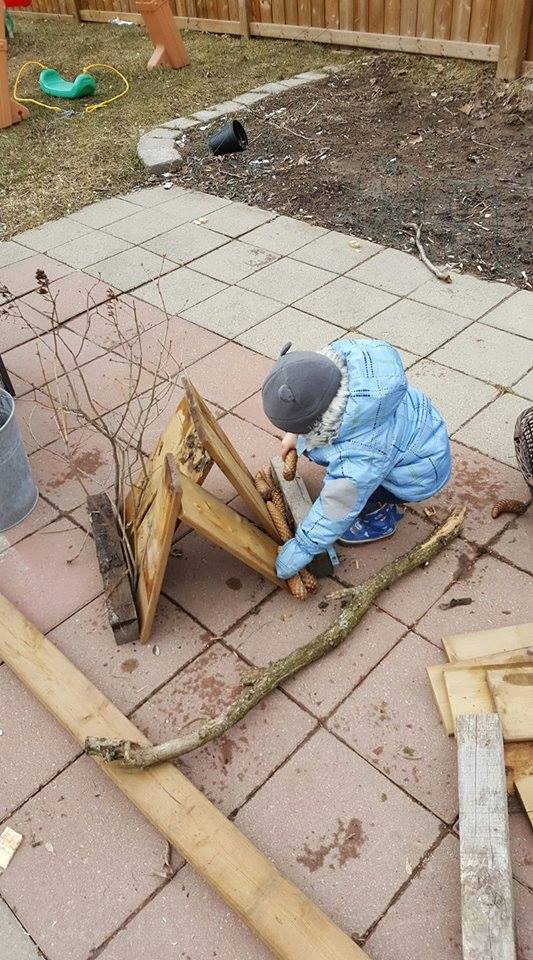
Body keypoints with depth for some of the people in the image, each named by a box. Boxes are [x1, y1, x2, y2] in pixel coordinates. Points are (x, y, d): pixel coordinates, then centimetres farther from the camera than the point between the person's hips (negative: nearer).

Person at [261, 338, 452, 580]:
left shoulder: (357, 461, -41)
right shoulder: (342, 355, -27)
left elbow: (333, 515, -26)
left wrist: (291, 559, -12)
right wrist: (295, 433, 4)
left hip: (420, 476, -7)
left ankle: (382, 518, 11)